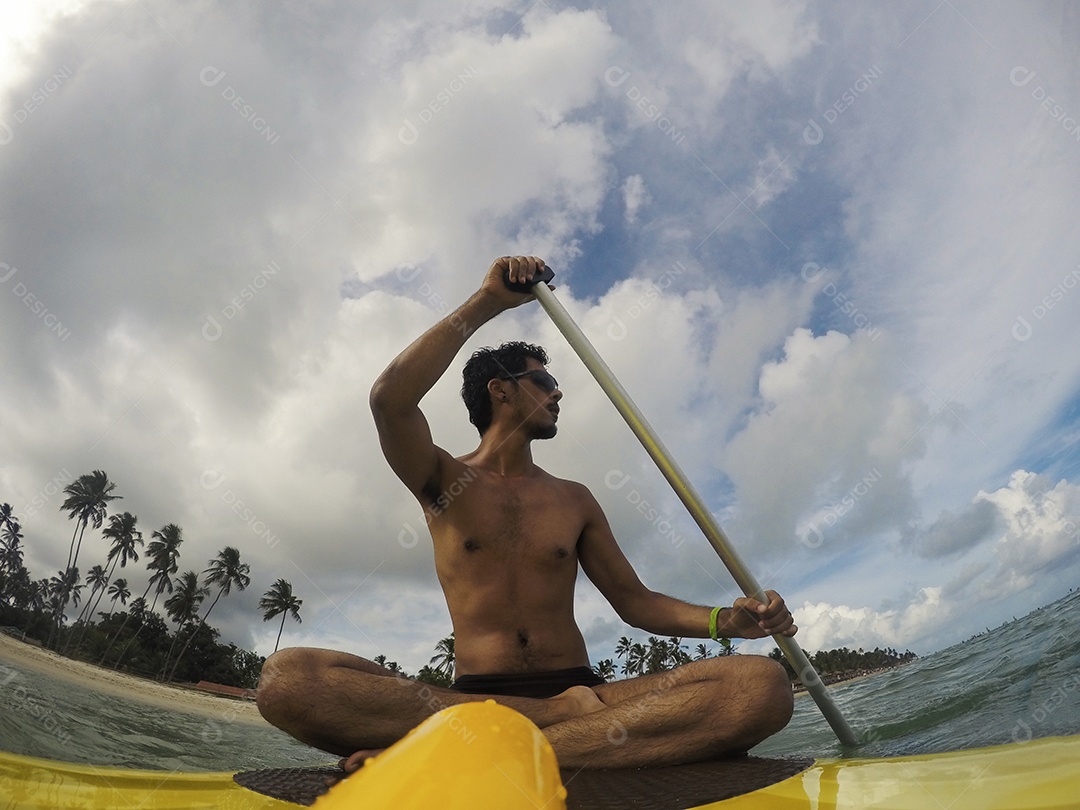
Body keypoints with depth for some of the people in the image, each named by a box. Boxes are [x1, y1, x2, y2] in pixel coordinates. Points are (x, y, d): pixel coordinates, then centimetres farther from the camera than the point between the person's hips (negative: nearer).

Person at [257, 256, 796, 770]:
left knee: (763, 685, -25)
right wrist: (487, 302, -7)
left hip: (584, 696, 4)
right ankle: (556, 718, -26)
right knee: (285, 676, -29)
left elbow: (633, 600, 18)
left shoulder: (573, 500, 19)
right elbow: (389, 399, -11)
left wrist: (725, 620, -1)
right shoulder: (444, 481, 9)